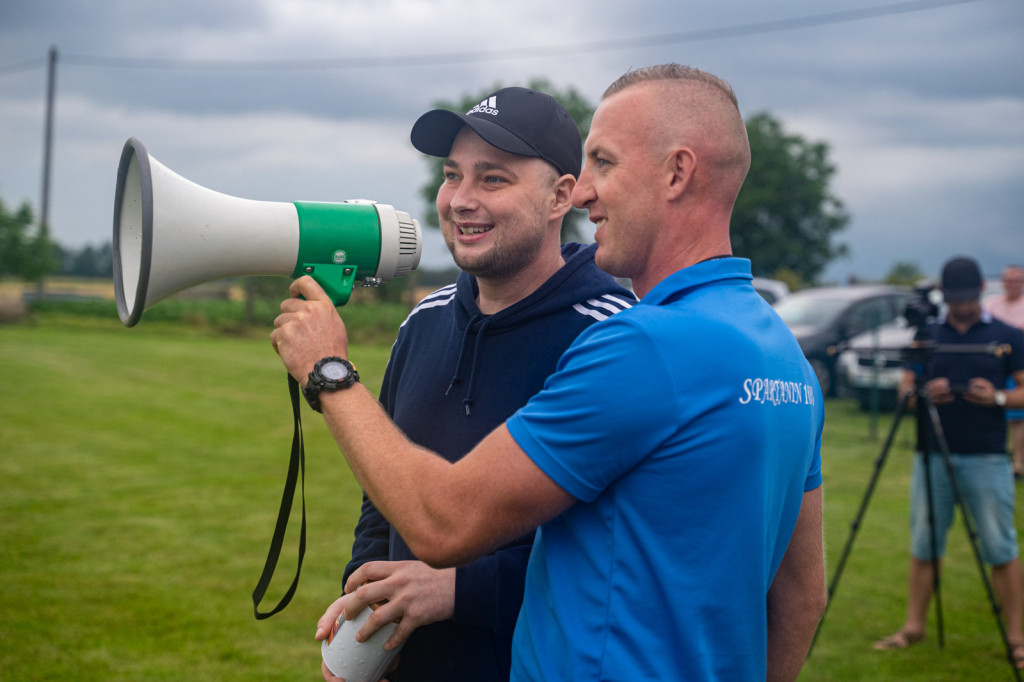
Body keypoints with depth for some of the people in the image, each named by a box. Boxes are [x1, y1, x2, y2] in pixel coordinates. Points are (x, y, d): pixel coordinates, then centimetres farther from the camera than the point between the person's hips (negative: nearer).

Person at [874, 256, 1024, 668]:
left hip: (986, 459, -2)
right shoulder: (925, 335, 9)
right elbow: (905, 390, 9)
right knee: (923, 545, 7)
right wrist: (925, 392, -13)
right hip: (932, 456, 3)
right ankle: (914, 627, 16)